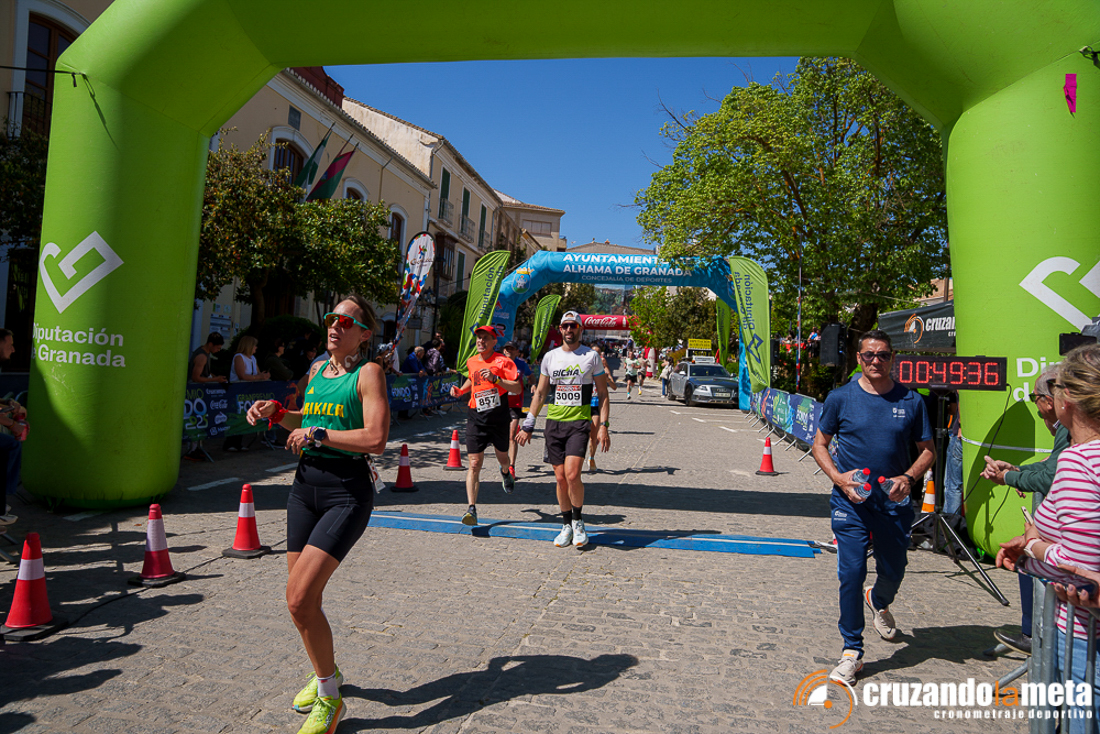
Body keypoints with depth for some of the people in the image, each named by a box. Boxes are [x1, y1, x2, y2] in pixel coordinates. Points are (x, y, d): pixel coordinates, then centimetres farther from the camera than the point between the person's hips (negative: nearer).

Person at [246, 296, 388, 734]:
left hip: (348, 492, -7)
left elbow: (376, 438, -20)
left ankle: (330, 699, 8)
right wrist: (275, 412, 9)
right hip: (305, 485, 7)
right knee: (302, 598, 13)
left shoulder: (368, 372, -9)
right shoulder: (317, 369, 12)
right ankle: (325, 673, 39)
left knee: (299, 598, -13)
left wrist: (315, 435, -14)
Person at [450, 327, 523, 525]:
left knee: (502, 457, 18)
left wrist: (495, 378, -23)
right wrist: (460, 390, 12)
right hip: (476, 417, 2)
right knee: (474, 463, -9)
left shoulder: (503, 361, -7)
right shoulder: (471, 362, 10)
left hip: (499, 416, -2)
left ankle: (505, 472, 56)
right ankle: (471, 508, -11)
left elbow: (518, 388, -13)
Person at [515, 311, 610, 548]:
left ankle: (578, 521, 7)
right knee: (560, 478, 4)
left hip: (579, 423, -3)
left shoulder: (591, 356, 3)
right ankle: (567, 526, 20)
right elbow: (540, 393, 15)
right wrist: (528, 425, 10)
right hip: (554, 422, 3)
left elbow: (603, 394, 5)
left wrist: (604, 426, -4)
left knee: (572, 475, -16)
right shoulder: (550, 357, 11)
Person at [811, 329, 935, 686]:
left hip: (894, 502, 2)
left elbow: (928, 450, 9)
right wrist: (838, 477, -11)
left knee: (893, 571, 14)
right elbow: (819, 444, 5)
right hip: (851, 501, -2)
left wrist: (908, 477, -10)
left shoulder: (911, 401, 1)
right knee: (851, 572, -5)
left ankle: (878, 601, 50)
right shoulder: (841, 398, -3)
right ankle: (852, 651, 8)